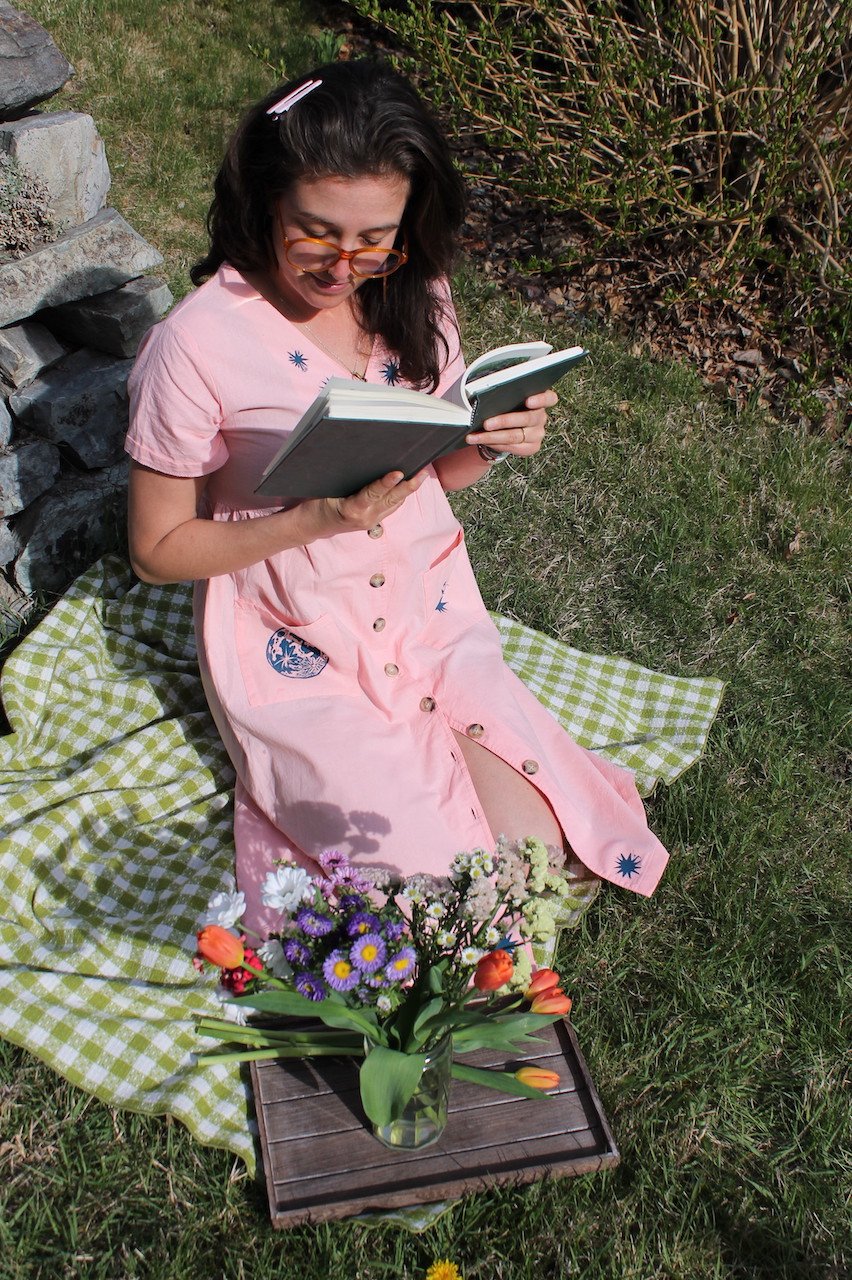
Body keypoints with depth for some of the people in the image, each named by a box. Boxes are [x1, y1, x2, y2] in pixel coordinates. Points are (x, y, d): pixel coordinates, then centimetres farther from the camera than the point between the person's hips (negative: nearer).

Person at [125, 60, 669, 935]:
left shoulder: (412, 298, -2)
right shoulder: (198, 346, -18)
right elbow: (157, 550, -11)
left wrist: (494, 443, -14)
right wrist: (317, 518, -24)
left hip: (428, 615, 5)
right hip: (298, 655, -4)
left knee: (536, 849, -7)